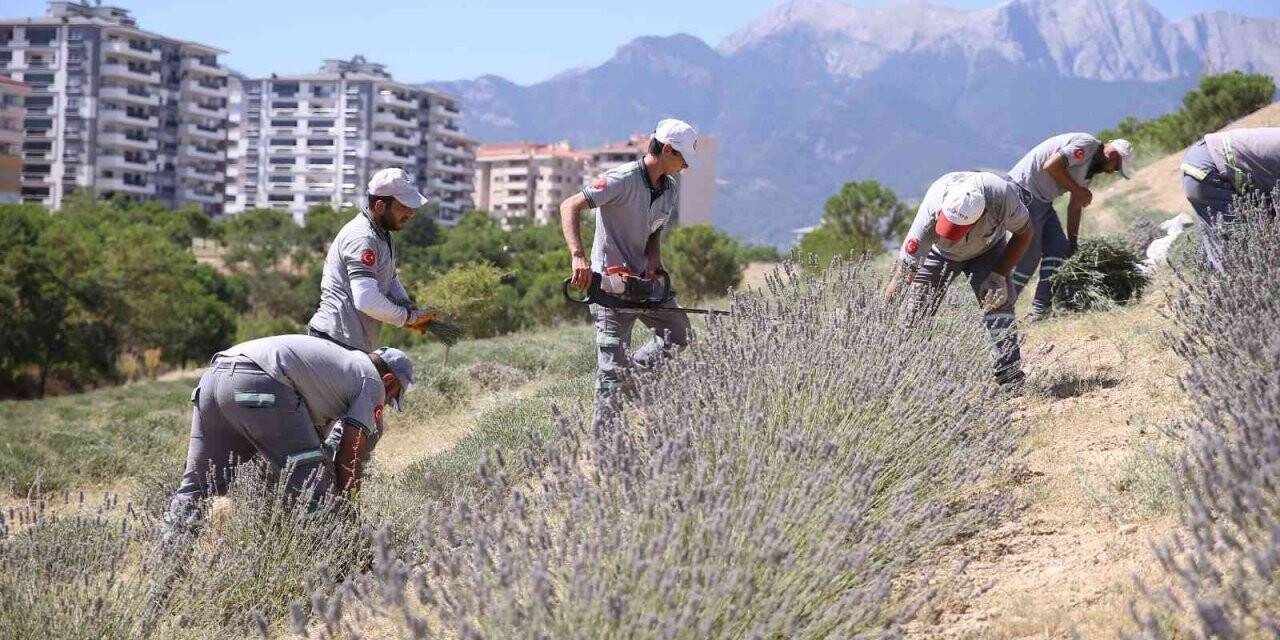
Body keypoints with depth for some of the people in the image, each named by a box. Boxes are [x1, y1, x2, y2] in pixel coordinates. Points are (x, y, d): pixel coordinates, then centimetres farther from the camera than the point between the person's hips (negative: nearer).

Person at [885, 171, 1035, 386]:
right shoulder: (933, 209, -43)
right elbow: (906, 267, -39)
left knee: (998, 303, -21)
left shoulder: (1003, 195, -41)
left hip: (987, 249, 0)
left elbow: (1025, 232, -18)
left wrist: (999, 275, -26)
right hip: (940, 253, 0)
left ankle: (1011, 380, -21)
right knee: (917, 312, -12)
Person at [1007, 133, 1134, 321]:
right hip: (1025, 190, -10)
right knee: (1029, 257, -10)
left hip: (1042, 199, 10)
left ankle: (1041, 310, 4)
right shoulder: (1086, 145, -14)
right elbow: (1051, 166, -23)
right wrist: (1077, 190, -14)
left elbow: (1075, 206, 18)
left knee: (1059, 249, 5)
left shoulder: (1091, 166, 17)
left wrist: (1073, 244, 14)